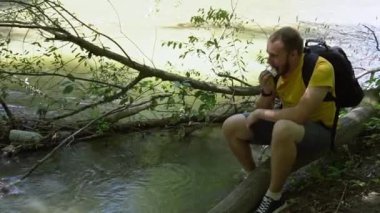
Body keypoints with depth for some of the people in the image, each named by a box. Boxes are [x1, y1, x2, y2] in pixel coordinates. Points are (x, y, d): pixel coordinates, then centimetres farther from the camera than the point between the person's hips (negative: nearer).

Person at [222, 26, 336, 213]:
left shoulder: (321, 68, -26)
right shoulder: (279, 68, -6)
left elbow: (300, 115, -34)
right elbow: (262, 109, 2)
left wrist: (260, 113, -21)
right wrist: (266, 92, -20)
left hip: (317, 131, -7)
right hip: (286, 124, 7)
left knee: (283, 129, -41)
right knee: (231, 126, -4)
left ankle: (274, 197, -20)